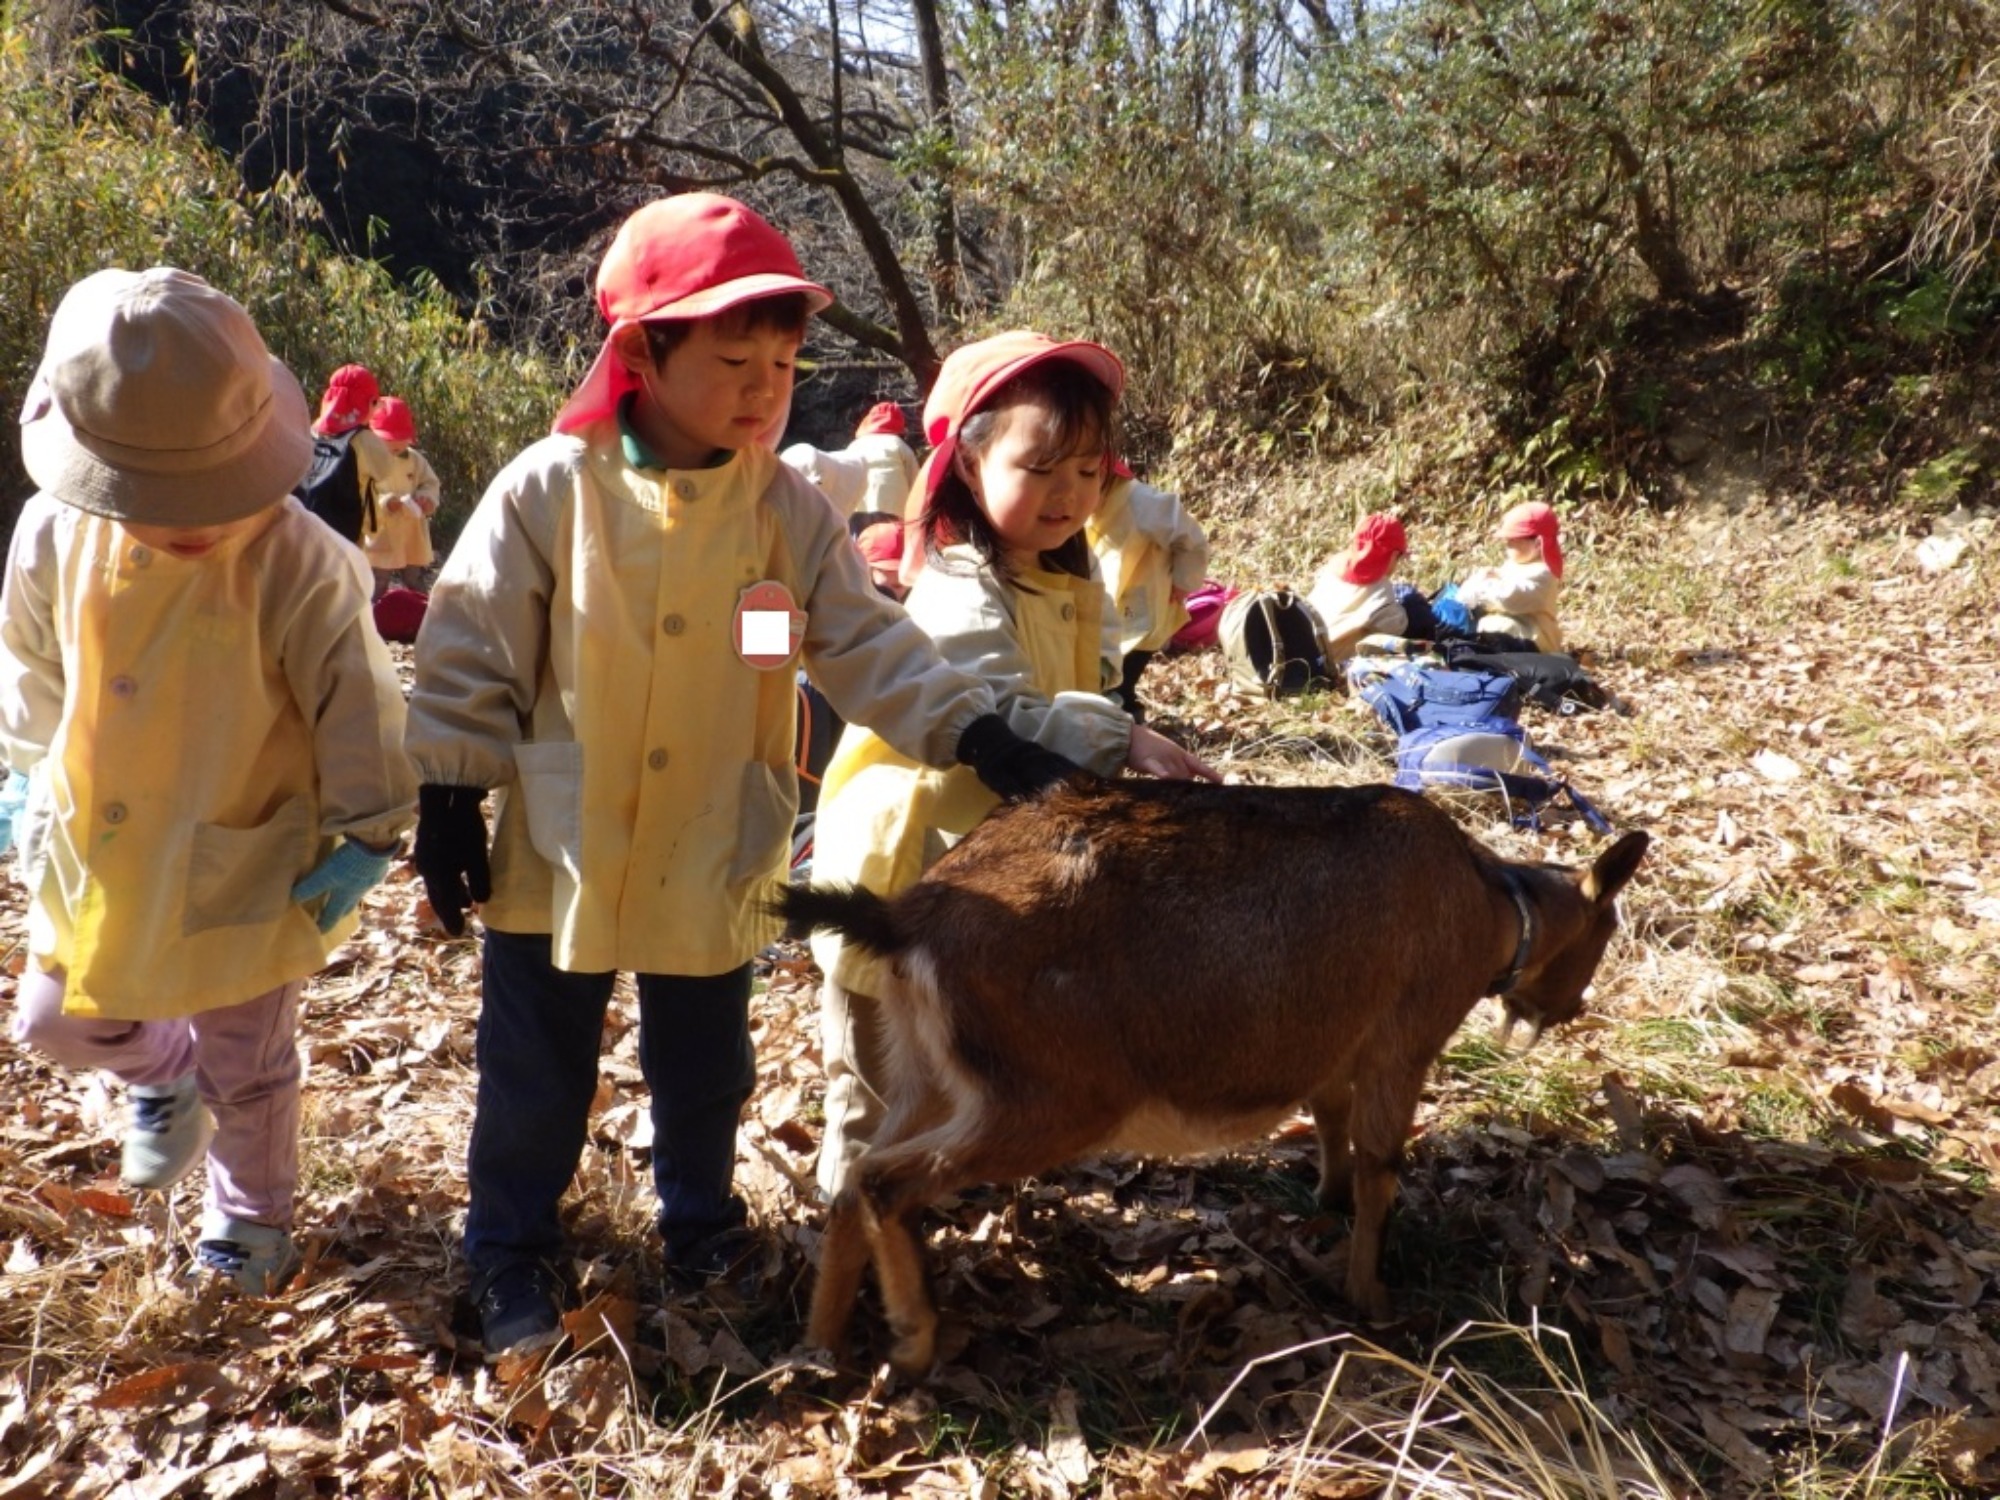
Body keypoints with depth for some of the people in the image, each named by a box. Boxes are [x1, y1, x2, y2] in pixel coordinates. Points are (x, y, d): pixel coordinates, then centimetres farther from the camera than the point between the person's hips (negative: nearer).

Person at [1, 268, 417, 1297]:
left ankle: (251, 1210, 41)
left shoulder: (298, 561, -25)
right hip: (98, 855, 4)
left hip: (246, 865, -4)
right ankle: (166, 1073, 52)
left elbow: (356, 703, -16)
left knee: (249, 1064, 13)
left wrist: (366, 832, -12)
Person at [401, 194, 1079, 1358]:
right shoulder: (549, 491, -12)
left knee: (706, 1070, 19)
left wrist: (977, 736, -20)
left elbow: (867, 644, -7)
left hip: (714, 859, 2)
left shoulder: (788, 507, -5)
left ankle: (702, 1218, 43)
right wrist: (451, 802, -5)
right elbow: (471, 655, -6)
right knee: (537, 1075, 13)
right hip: (559, 851, -2)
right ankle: (513, 1250, 34)